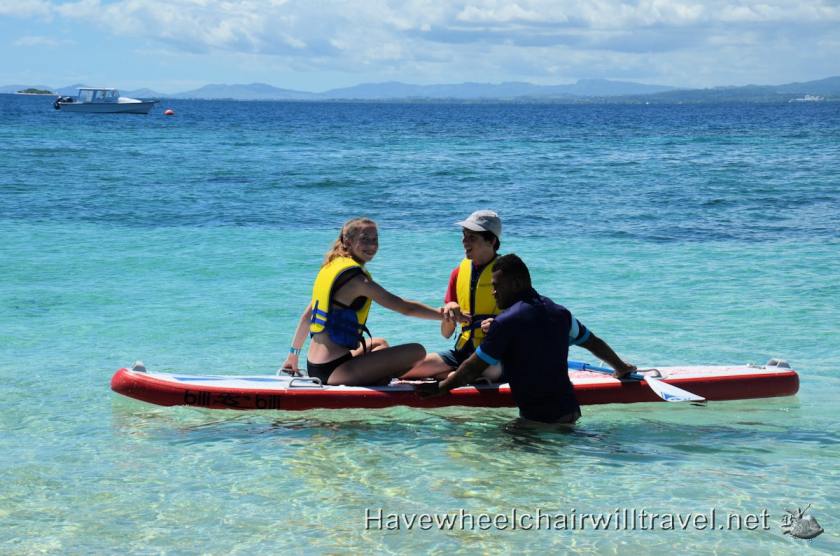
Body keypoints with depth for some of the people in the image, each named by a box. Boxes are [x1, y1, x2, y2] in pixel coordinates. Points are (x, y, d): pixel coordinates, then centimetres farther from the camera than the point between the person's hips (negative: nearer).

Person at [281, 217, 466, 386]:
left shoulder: (329, 268, 14)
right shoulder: (355, 277, -13)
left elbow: (307, 316, 23)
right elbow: (404, 307, -15)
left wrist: (293, 354, 31)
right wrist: (443, 315, -15)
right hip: (333, 372, -10)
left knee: (380, 344, 37)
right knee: (416, 351, -16)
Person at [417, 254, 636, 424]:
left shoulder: (506, 322, -11)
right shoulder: (560, 313, 11)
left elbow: (472, 370, -7)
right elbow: (595, 343, 27)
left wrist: (438, 388, 8)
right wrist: (621, 368, 45)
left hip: (538, 419, -7)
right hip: (571, 412, 8)